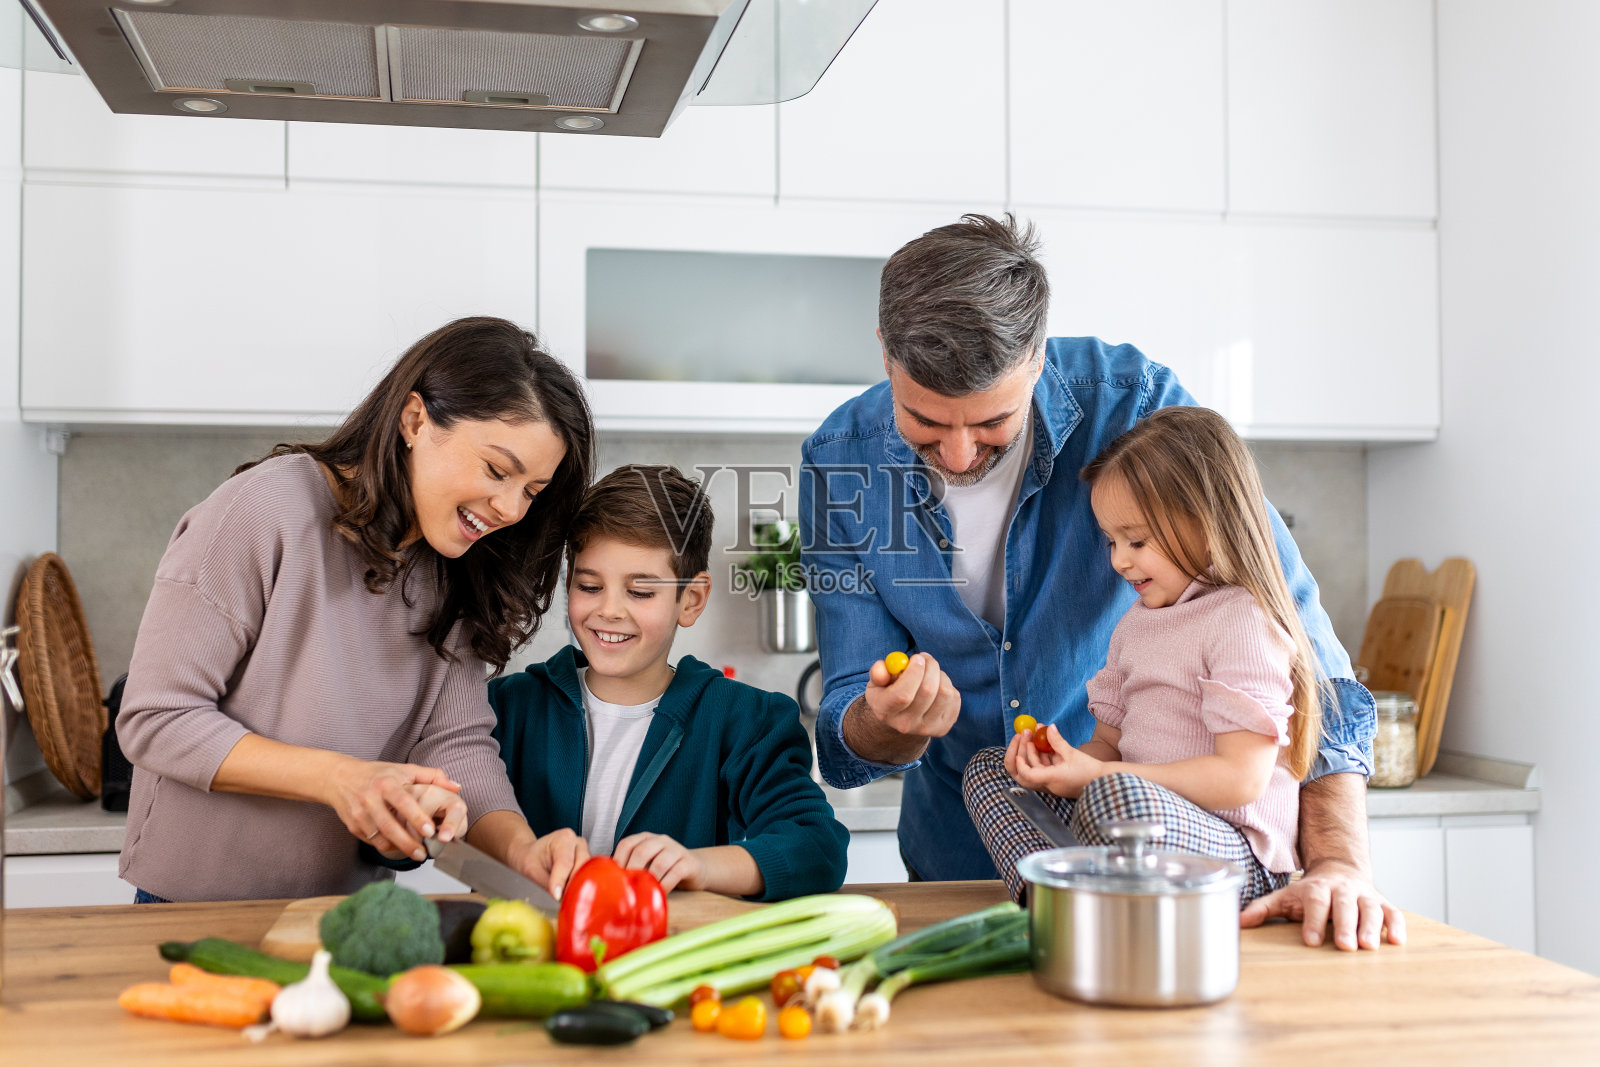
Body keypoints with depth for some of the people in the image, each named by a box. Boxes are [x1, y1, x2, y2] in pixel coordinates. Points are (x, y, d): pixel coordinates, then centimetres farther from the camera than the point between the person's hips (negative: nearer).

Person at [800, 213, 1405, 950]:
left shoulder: (1130, 404, -20)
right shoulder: (839, 463, -13)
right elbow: (847, 747, -10)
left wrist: (1338, 863, -30)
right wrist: (889, 723, -35)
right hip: (958, 859, 2)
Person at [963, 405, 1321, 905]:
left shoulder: (1241, 621, -11)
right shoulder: (1135, 623, 18)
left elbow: (1242, 778, -19)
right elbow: (1110, 742, 19)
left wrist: (1095, 774, -20)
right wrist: (1063, 763, -6)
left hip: (1237, 856, -9)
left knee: (1119, 794, -39)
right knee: (988, 768, 6)